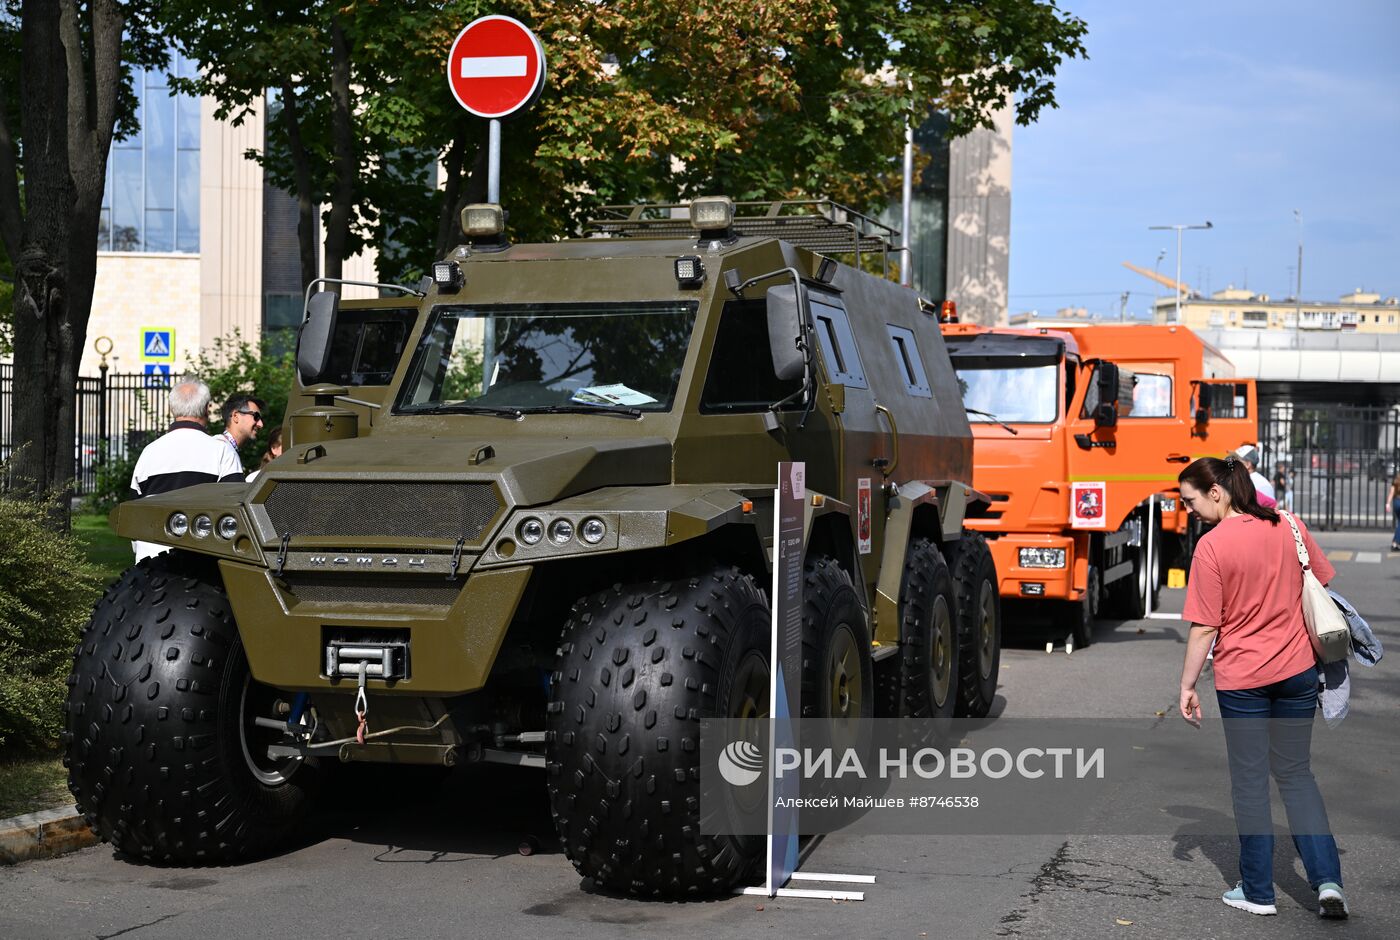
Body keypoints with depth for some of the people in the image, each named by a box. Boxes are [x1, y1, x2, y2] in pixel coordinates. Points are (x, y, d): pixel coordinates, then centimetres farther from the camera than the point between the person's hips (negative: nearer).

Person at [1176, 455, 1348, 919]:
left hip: (1242, 678, -5)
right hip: (1298, 671, 5)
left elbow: (1204, 628, -14)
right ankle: (1328, 881, 4)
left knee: (1250, 781, 8)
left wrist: (1187, 685, -5)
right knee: (1296, 773, 15)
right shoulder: (1289, 526, 0)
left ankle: (1258, 892, 15)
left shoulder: (1212, 545, -15)